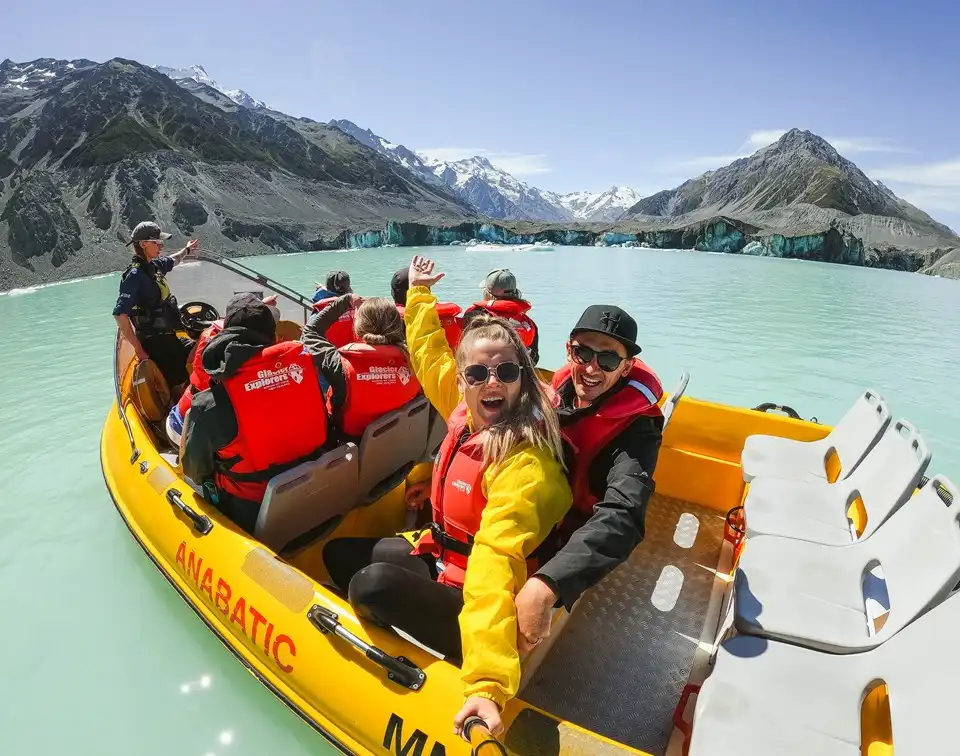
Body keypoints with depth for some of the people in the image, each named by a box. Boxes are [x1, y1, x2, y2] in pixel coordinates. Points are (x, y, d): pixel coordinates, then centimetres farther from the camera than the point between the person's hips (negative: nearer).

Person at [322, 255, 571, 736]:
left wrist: (487, 683, -47)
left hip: (474, 599, -8)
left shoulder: (525, 464, -29)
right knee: (339, 552, 16)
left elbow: (494, 567, -40)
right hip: (441, 559, 8)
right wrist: (420, 292, 19)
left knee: (374, 583, -30)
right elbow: (430, 354, 9)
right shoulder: (466, 413, -8)